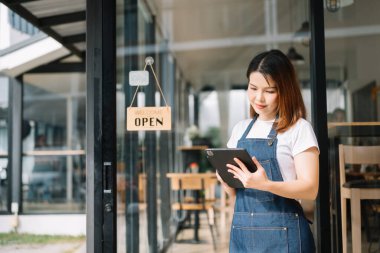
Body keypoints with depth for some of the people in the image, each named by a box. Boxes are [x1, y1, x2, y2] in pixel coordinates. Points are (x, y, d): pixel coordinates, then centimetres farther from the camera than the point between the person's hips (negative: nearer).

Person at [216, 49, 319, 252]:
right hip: (242, 231, 5)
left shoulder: (299, 129, -7)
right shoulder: (240, 129, 10)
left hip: (282, 232, -5)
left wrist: (265, 184, -27)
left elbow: (310, 188, -13)